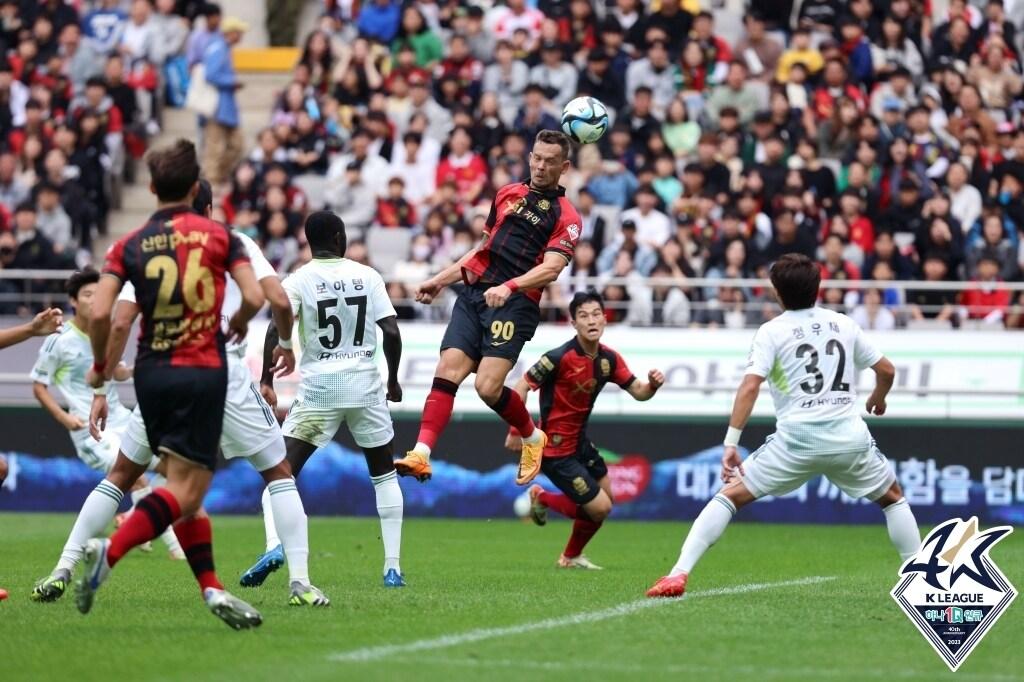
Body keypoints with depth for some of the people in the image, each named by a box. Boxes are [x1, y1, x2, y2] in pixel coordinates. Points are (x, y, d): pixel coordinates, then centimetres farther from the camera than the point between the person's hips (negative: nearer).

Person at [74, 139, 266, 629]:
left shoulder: (130, 245, 2)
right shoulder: (218, 236, -1)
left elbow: (99, 313, -8)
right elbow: (254, 298, -8)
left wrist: (100, 363, 9)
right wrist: (237, 324, 14)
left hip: (151, 372, 4)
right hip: (202, 371, -4)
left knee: (187, 488, 12)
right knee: (185, 489, -8)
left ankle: (211, 588, 5)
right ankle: (110, 551, -29)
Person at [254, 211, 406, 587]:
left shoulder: (298, 281, -2)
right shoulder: (367, 276, 3)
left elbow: (276, 329, -15)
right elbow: (391, 332, -1)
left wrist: (266, 380, -9)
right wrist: (393, 380, 12)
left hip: (318, 389, -2)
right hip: (365, 386, 2)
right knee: (385, 475, 17)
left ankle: (274, 544, -26)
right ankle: (392, 567, 11)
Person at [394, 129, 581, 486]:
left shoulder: (566, 217, 1)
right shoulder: (507, 194, 19)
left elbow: (551, 268, -13)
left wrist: (509, 287, -29)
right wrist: (441, 280, 27)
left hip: (515, 304, -5)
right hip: (474, 293, 5)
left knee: (488, 387, -17)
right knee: (447, 374, -12)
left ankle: (532, 436, 12)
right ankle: (421, 454, -19)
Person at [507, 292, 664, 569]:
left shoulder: (609, 359, -2)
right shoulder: (561, 357, -24)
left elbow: (638, 392, 4)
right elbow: (522, 387, -22)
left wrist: (652, 384, -18)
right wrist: (517, 430, -27)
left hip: (579, 442, 8)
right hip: (556, 450, -8)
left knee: (605, 496, 19)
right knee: (600, 507, -8)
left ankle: (571, 557, 37)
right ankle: (542, 498, 15)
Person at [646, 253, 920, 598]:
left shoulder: (772, 331, 1)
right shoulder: (844, 325, 12)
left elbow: (749, 387, -10)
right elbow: (886, 370, 18)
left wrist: (731, 444, -11)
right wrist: (878, 399, 40)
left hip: (796, 438, -2)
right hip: (849, 437, 2)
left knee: (730, 495, 4)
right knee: (892, 497, 25)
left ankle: (678, 575, -8)